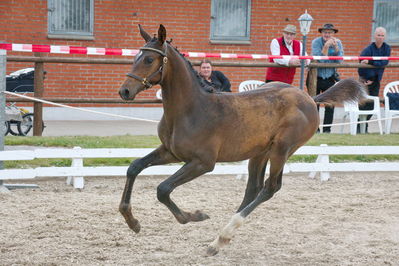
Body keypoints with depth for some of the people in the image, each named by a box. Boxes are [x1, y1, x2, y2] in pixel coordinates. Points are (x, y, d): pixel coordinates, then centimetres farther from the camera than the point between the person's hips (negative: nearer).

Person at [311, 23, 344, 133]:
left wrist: (335, 47, -22)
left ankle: (327, 129, 4)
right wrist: (326, 46, -29)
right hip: (316, 77, -2)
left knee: (330, 105, -3)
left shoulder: (338, 43, -2)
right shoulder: (316, 42, -10)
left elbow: (339, 61, -12)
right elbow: (320, 60, -20)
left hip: (330, 78, 2)